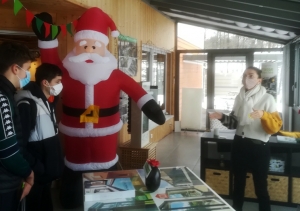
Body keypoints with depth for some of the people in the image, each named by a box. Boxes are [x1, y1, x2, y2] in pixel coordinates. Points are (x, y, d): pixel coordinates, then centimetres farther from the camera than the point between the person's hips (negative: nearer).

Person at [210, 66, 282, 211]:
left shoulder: (267, 98, -7)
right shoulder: (239, 97, 7)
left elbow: (275, 127, -14)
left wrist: (263, 115, -31)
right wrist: (222, 117, -4)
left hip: (258, 147, -5)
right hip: (239, 144, 5)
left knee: (260, 187, 5)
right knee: (238, 183, 19)